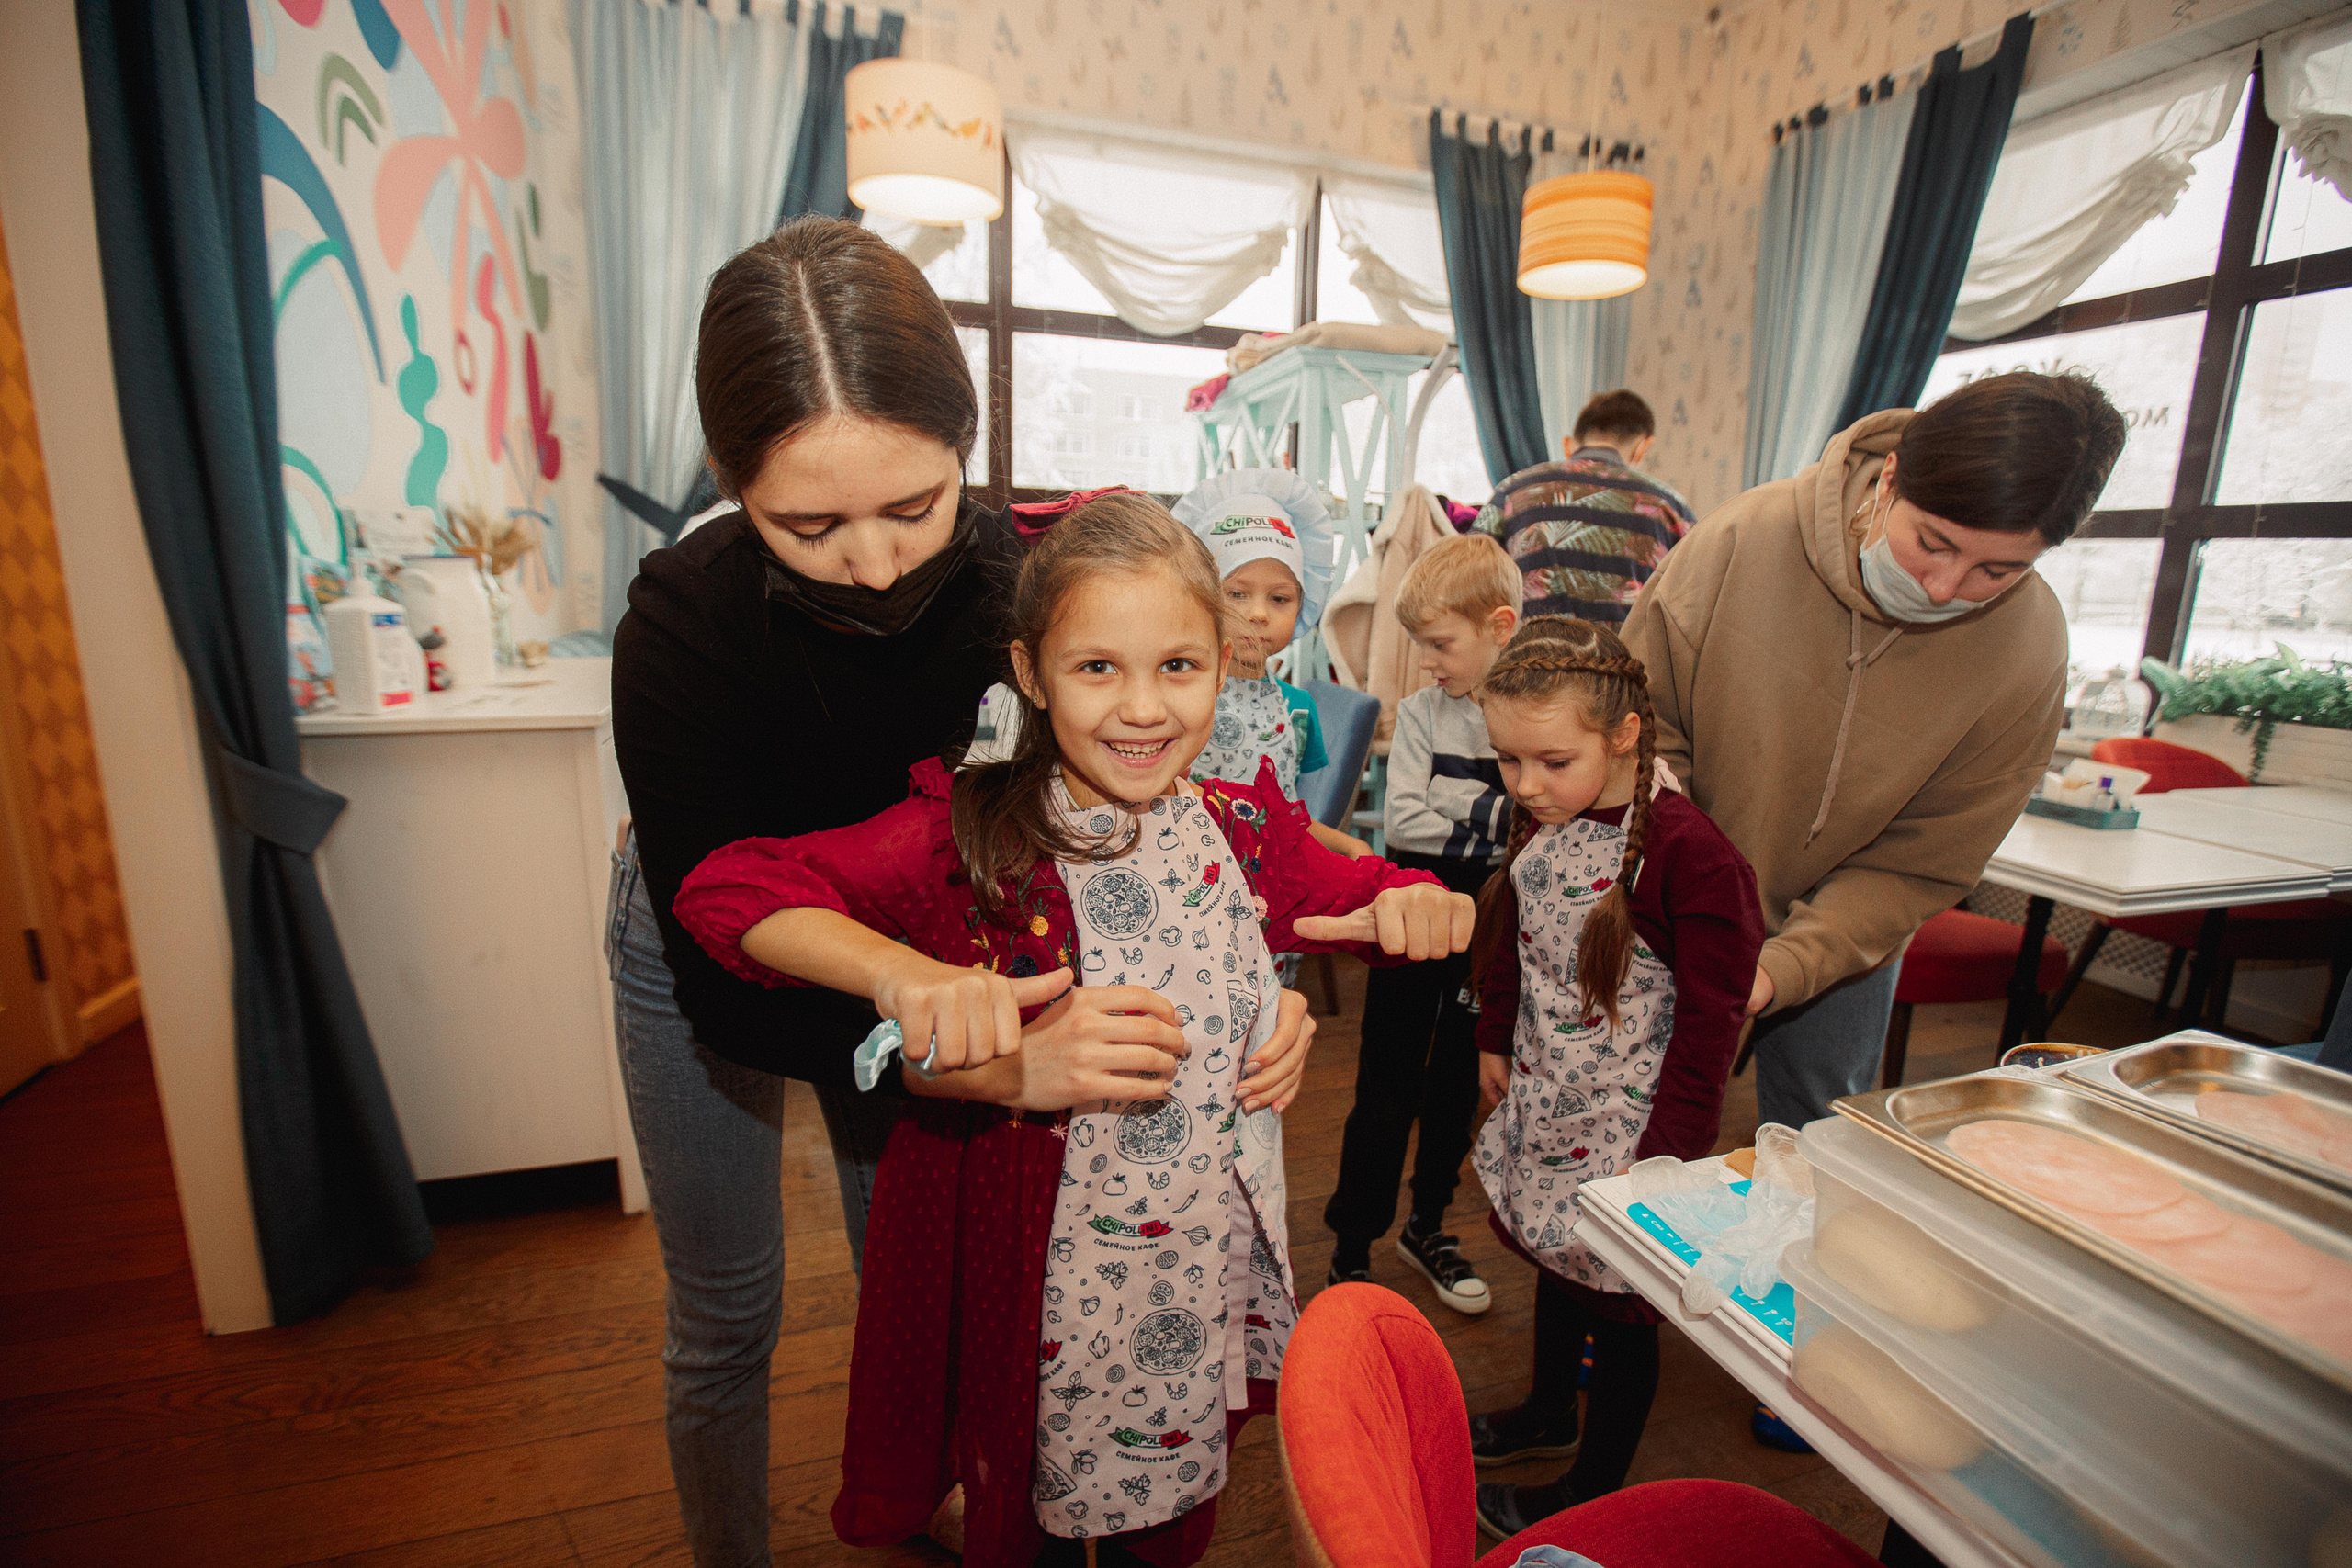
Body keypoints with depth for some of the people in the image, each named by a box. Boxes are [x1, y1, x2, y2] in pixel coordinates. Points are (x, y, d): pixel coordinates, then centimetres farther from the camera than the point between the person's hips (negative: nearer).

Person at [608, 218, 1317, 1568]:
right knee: (728, 1310, 11)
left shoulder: (1011, 582, -27)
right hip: (707, 949, -2)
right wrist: (1001, 1059, -47)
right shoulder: (686, 622, -35)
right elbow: (729, 987, -34)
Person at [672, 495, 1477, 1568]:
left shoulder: (1244, 835, -6)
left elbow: (1372, 897, 9)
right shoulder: (969, 840, -19)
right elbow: (724, 887, -25)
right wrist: (906, 971, -40)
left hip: (1206, 1285, 4)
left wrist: (1426, 906, -14)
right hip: (1031, 1292, -3)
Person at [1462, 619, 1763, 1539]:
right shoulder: (1537, 823, -3)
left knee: (1617, 1299, 14)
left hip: (1625, 1129, -6)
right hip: (1544, 1106, 7)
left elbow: (1711, 1018, -19)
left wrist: (1669, 1148, -16)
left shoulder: (1687, 854, -24)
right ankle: (1550, 1411, 52)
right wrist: (1495, 1042, 18)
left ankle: (1596, 1488, 38)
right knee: (1552, 1257, 26)